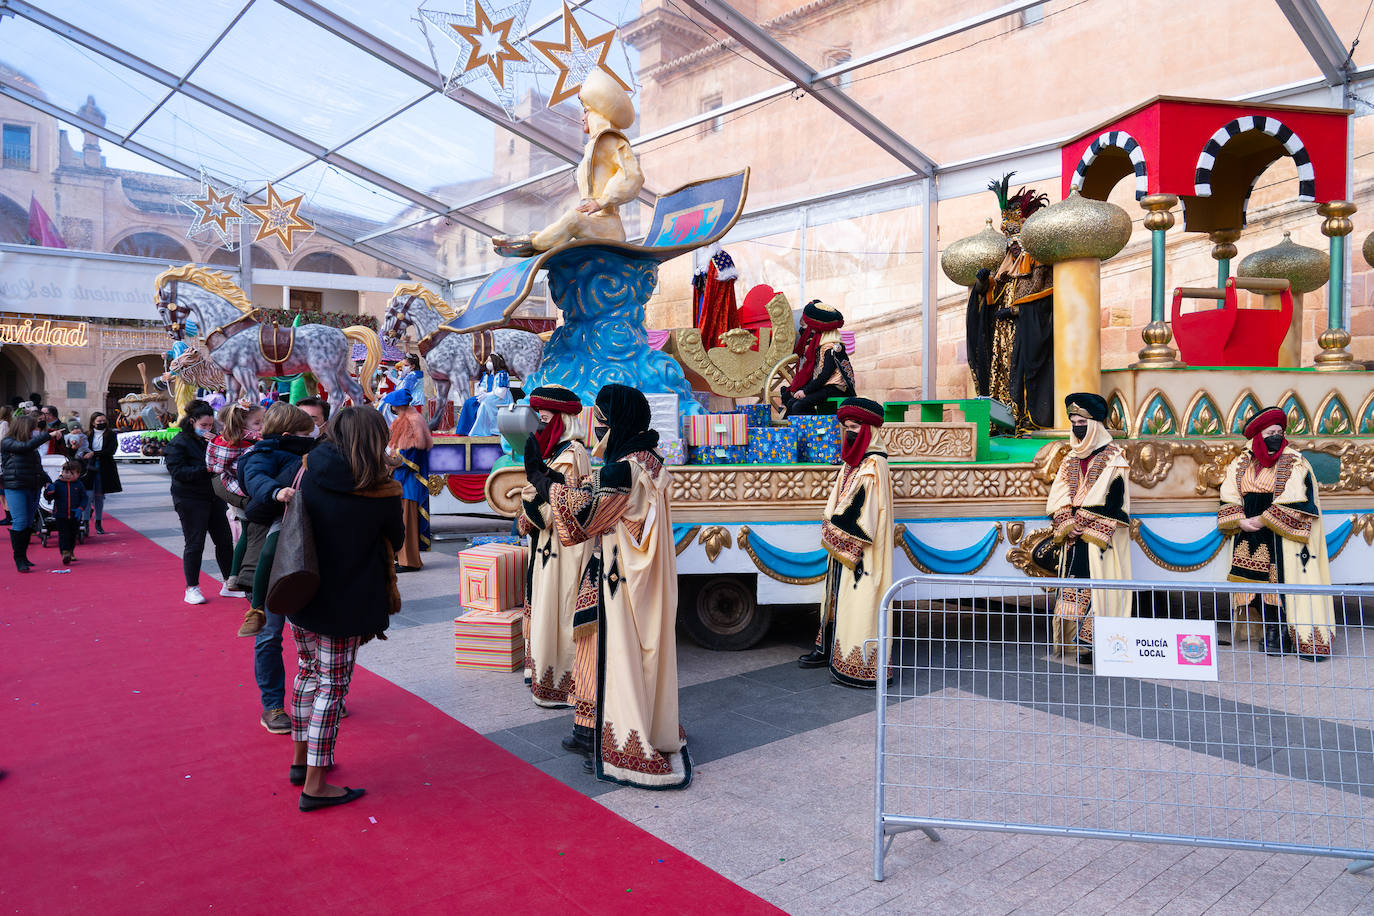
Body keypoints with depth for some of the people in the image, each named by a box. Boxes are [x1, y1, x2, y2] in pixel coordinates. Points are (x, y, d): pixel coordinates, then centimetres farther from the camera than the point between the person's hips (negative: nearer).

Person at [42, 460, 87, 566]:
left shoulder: (79, 485, 1)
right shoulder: (57, 484, -3)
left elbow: (84, 498, 5)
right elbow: (48, 497, -1)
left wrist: (80, 509, -10)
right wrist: (49, 491, -23)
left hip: (74, 516, 2)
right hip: (60, 516, -2)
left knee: (73, 536, 16)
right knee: (63, 535, -10)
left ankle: (71, 552, 34)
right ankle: (65, 554, -14)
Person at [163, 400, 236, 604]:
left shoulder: (211, 439, 11)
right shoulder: (178, 443, -8)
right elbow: (178, 472, -17)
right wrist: (205, 468, -24)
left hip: (213, 496, 6)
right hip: (190, 501, -6)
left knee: (225, 540, 8)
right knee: (194, 544, -2)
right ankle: (192, 589, 9)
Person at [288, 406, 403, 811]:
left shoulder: (309, 471, -7)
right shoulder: (383, 492, -16)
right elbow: (394, 543, -1)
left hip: (299, 593, 5)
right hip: (343, 604, -5)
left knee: (308, 671, 22)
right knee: (332, 685, 5)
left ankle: (301, 758, 36)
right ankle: (314, 785, 11)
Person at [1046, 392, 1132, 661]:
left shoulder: (1113, 457, -1)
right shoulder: (1070, 459, 16)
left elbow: (1111, 497, -11)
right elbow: (1057, 497, 9)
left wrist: (1086, 527, -15)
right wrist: (1067, 525, -7)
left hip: (1101, 537, -5)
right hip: (1073, 538, 5)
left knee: (1099, 586, -10)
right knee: (1073, 588, 2)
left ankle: (1095, 643, -8)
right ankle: (1078, 640, 7)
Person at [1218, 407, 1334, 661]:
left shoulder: (1294, 463, -2)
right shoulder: (1241, 464, 10)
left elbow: (1295, 502, -11)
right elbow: (1229, 499, 7)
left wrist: (1262, 520, -14)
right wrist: (1241, 521, -9)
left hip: (1282, 534, -4)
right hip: (1250, 536, 4)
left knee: (1284, 578, -8)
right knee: (1259, 581, 2)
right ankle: (1272, 630, 11)